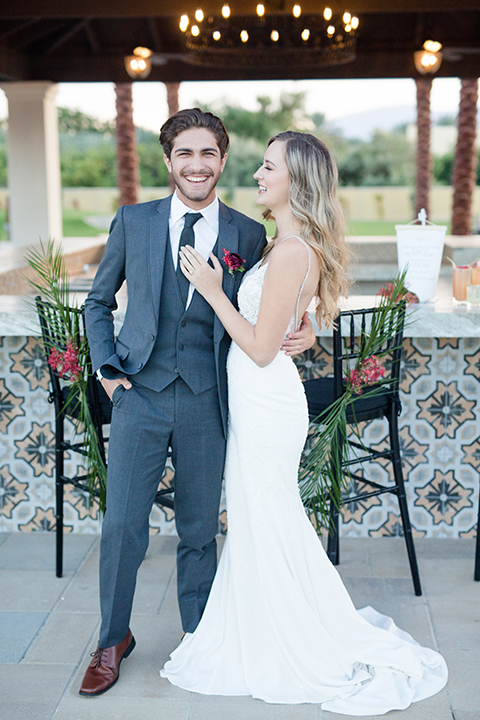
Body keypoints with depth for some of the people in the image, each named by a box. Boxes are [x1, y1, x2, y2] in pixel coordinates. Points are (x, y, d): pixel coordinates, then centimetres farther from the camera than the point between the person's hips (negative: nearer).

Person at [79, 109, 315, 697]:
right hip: (140, 395, 0)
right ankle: (113, 639, 24)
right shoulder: (133, 222, 4)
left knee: (199, 531, 12)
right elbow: (98, 302, 12)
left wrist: (303, 332, -11)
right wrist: (108, 368, 0)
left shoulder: (249, 235, 3)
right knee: (121, 527, 1)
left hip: (206, 403, 0)